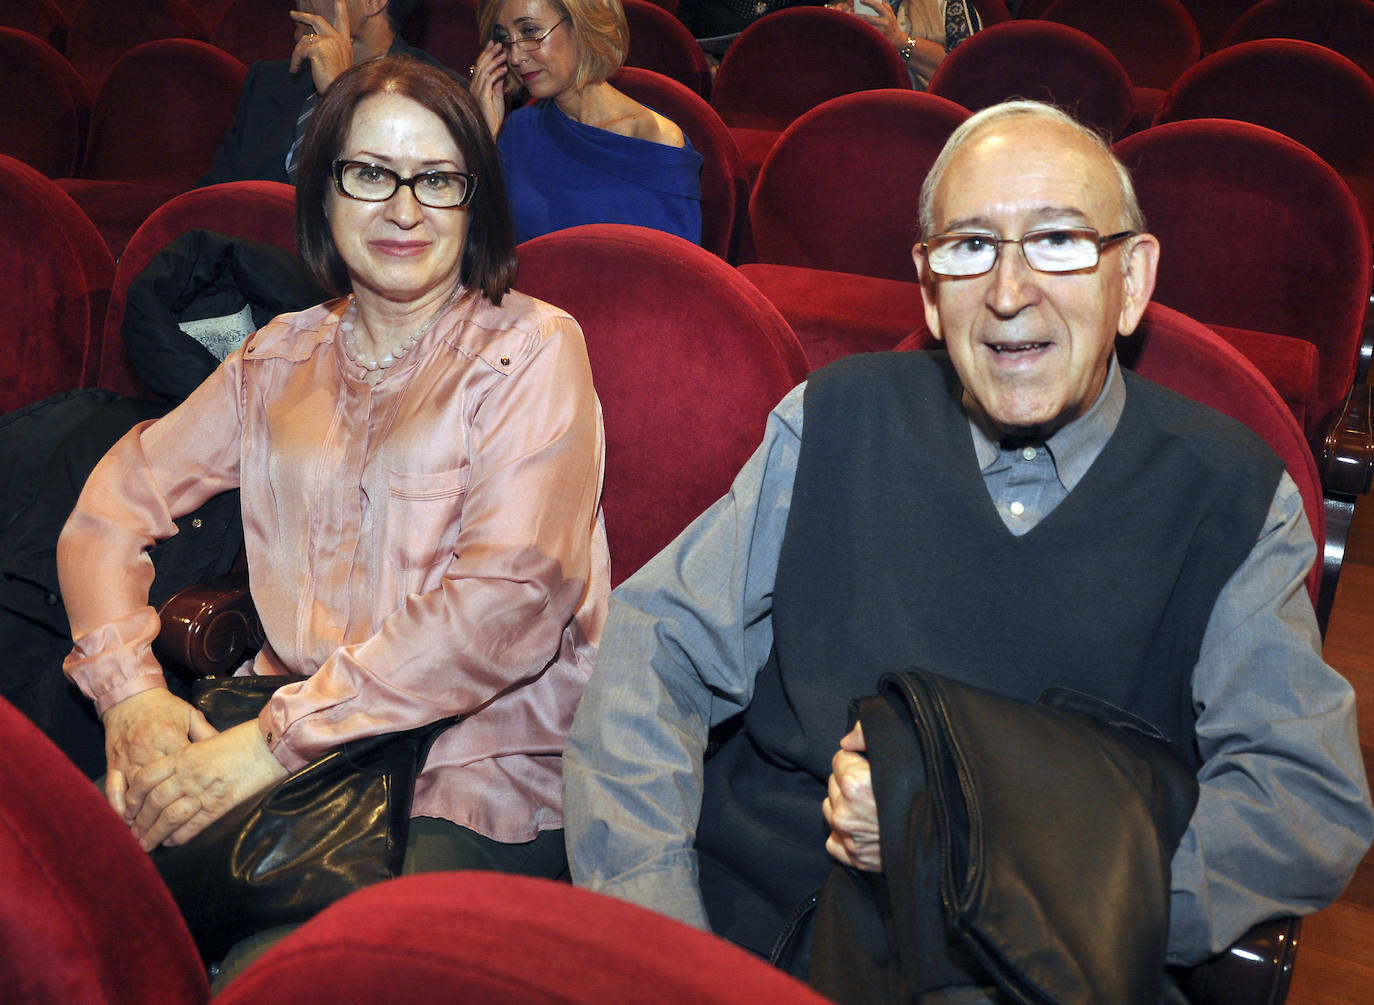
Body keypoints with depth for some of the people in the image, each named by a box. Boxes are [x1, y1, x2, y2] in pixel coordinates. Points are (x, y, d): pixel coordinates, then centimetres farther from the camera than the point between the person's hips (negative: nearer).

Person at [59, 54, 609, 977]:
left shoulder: (532, 348, -3)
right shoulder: (280, 359, 15)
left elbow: (509, 599, -14)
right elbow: (115, 505, 14)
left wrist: (278, 740, -18)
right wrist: (129, 687, -5)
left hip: (482, 746, -4)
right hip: (295, 720, 5)